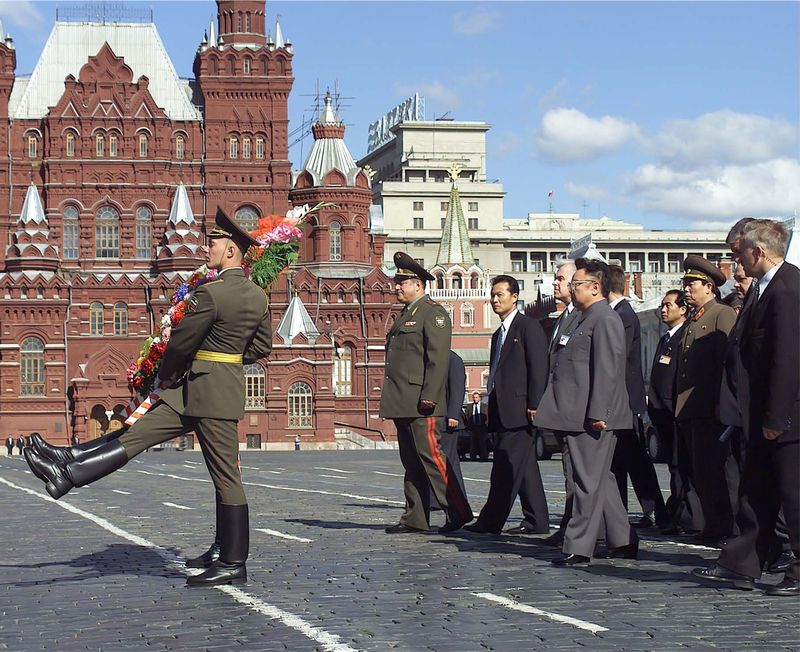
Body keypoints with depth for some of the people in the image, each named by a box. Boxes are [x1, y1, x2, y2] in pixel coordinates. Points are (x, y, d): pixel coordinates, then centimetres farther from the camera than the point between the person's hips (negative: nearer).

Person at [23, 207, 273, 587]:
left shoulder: (211, 293, -17)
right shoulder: (258, 296, 9)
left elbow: (181, 342, -10)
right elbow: (262, 346, 19)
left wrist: (166, 378, 8)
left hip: (207, 392, -9)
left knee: (226, 477, -3)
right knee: (135, 435, 6)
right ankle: (68, 475, 6)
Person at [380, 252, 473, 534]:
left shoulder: (433, 312, -7)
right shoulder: (405, 315, 21)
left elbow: (439, 357, -16)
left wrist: (429, 396, -22)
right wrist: (391, 402, 19)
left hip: (422, 403, -9)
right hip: (402, 404, 9)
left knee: (430, 456, -11)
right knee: (411, 461, 9)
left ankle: (458, 512, -6)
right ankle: (415, 519, 12)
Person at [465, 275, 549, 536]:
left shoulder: (529, 327, -5)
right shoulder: (499, 334, 22)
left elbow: (538, 367, -12)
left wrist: (533, 405, -18)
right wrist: (492, 410, 17)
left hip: (518, 409, -9)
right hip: (501, 412, 9)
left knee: (505, 467, -10)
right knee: (525, 466, 10)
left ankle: (491, 521, -10)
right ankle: (538, 521, 13)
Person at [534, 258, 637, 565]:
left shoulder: (605, 319, -12)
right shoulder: (585, 320, 20)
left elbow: (606, 370, -19)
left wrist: (597, 413, -23)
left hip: (593, 416, -11)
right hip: (578, 414, 11)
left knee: (589, 480, -6)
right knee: (599, 479, 14)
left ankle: (578, 547, -3)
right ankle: (622, 540, 21)